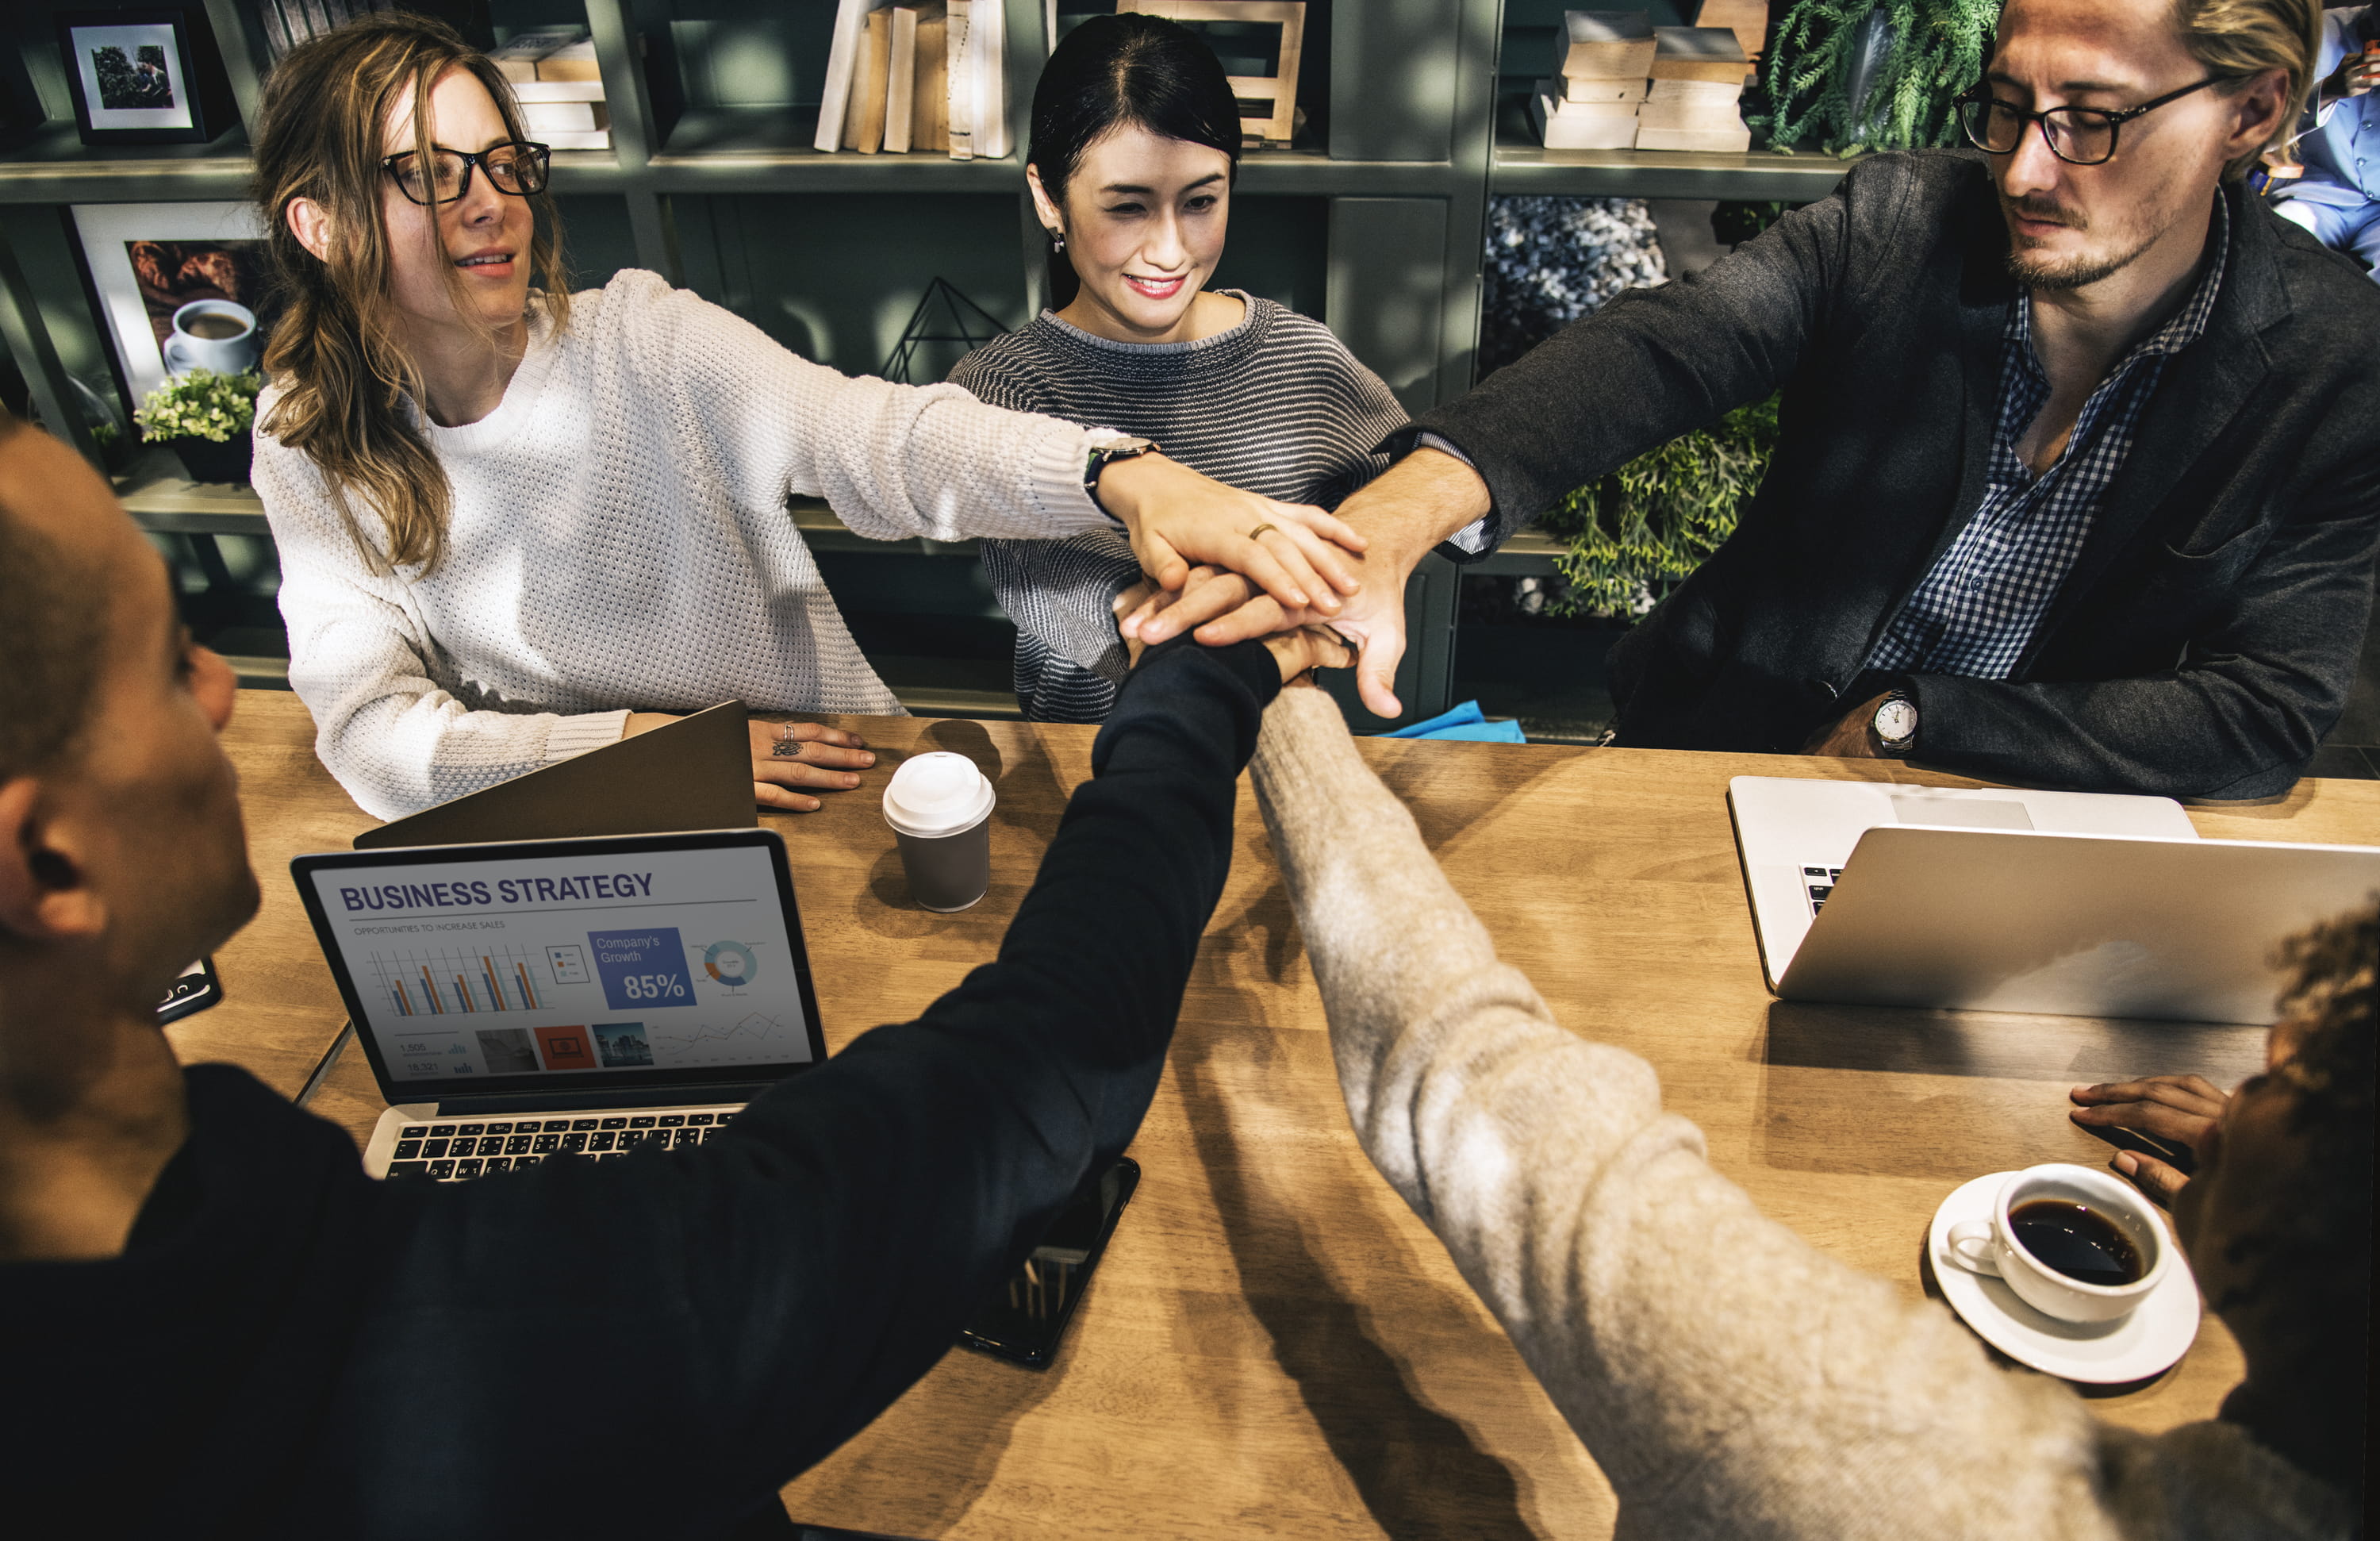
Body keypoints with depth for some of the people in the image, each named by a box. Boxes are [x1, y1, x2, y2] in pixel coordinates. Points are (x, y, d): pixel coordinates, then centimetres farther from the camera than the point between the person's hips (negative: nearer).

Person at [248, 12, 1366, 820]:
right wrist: (640, 745, -21)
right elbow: (369, 729, -9)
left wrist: (1123, 477, -47)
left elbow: (870, 435, -28)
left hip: (824, 793, -2)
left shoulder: (637, 340, -10)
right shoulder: (309, 442, -3)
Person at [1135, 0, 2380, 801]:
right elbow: (1660, 344, -29)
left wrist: (1906, 719, -17)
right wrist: (1402, 510, -49)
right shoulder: (1901, 219, -11)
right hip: (1737, 741, 1)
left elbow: (2268, 713, -12)